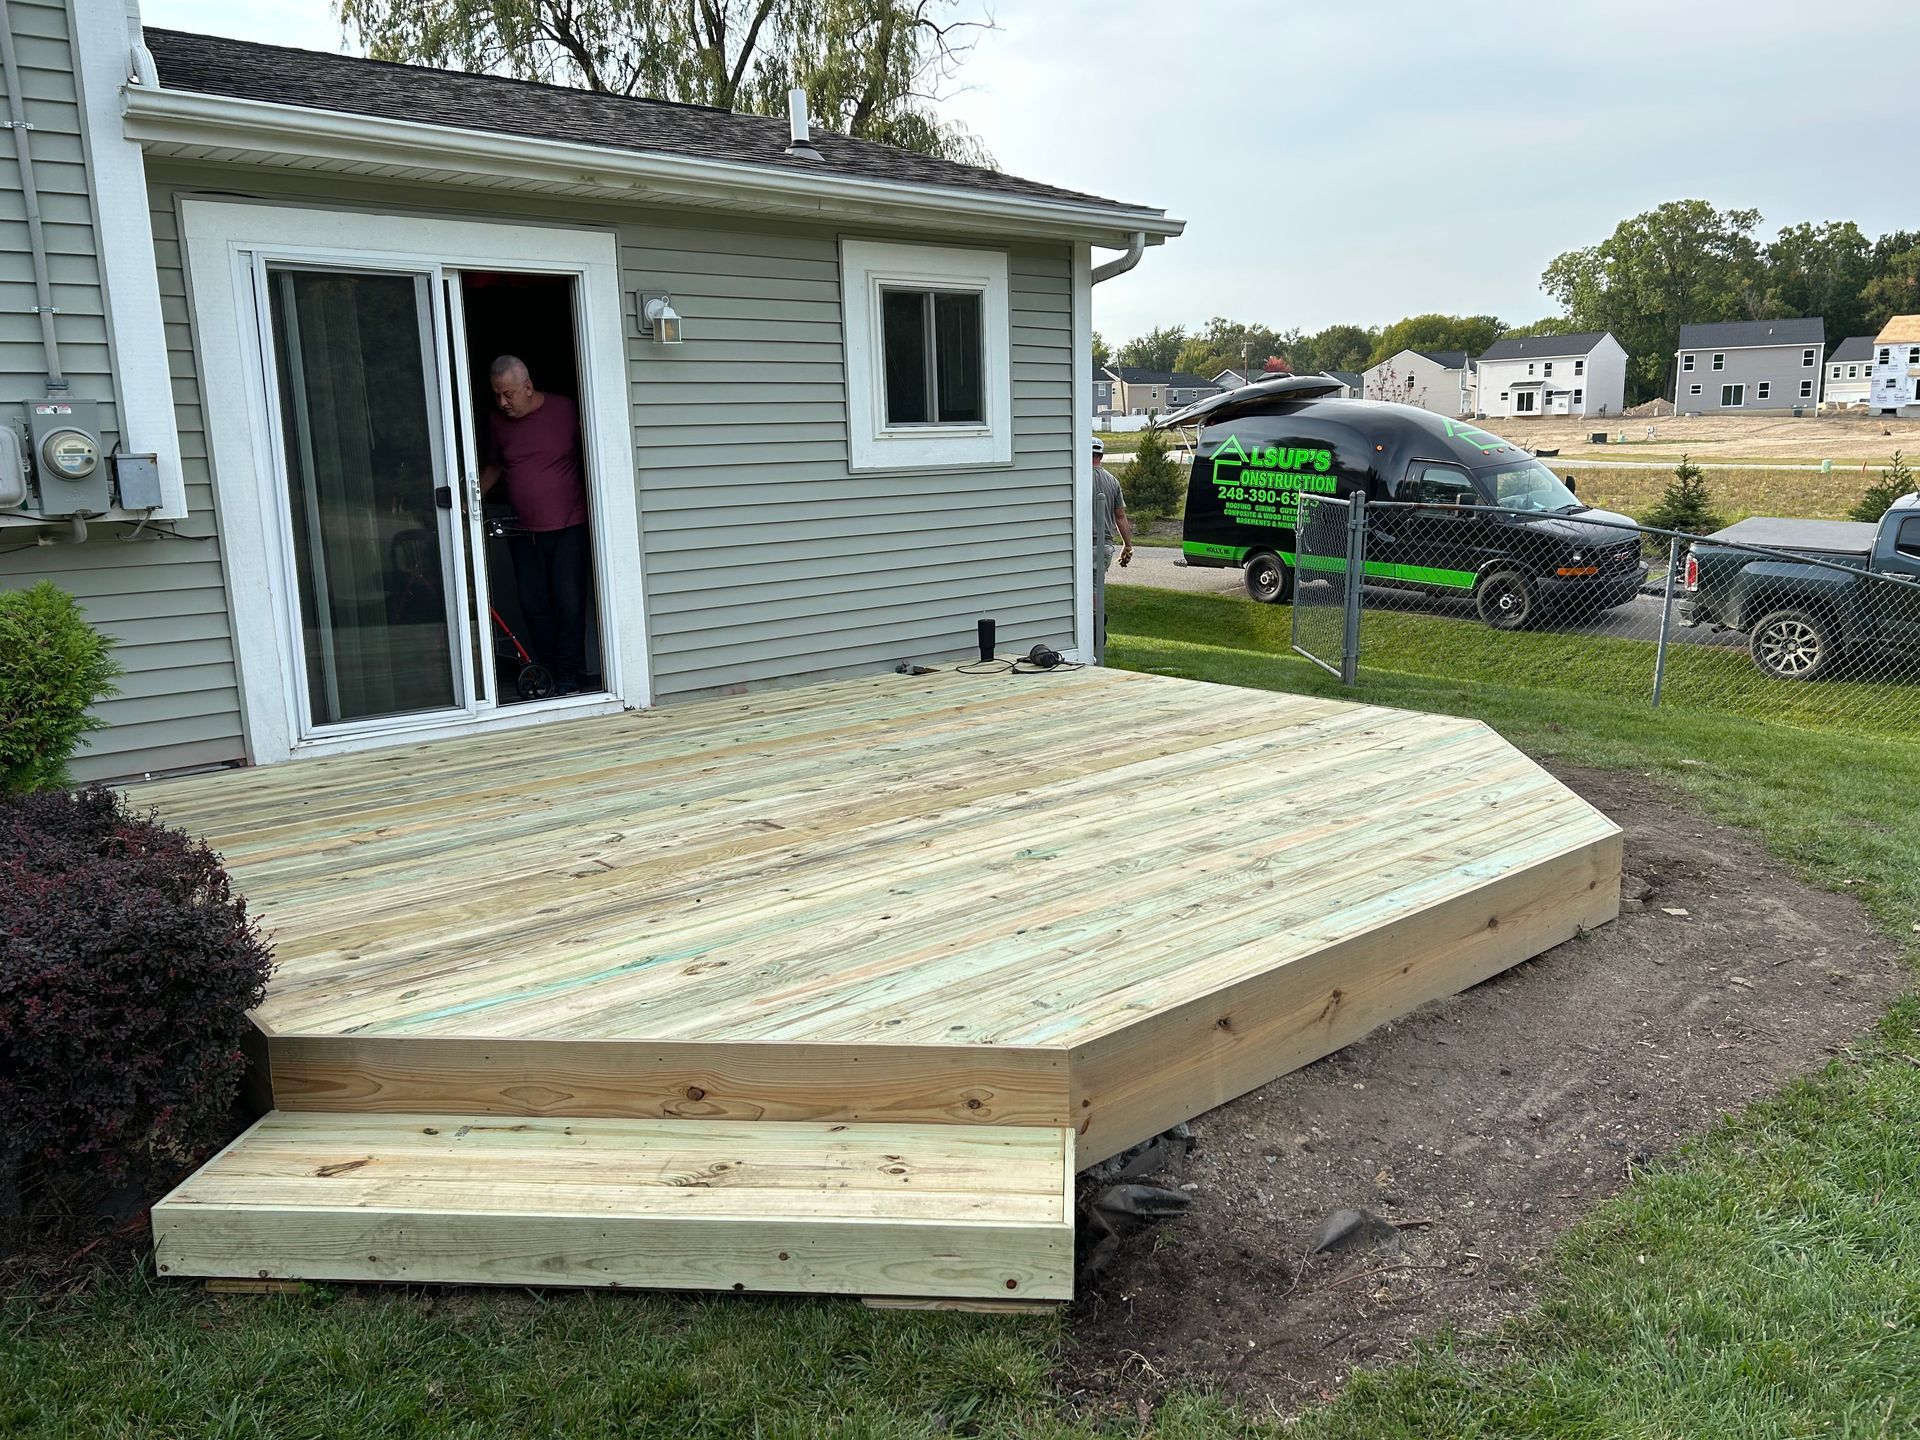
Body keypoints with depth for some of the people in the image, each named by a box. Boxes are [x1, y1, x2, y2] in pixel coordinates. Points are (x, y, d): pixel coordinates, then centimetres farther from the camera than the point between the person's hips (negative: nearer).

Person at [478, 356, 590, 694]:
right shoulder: (497, 420, 6)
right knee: (533, 604, 2)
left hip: (568, 526, -3)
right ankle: (547, 670, 11)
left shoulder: (567, 410, -5)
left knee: (569, 602, -4)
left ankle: (569, 674, 3)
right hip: (523, 532, 4)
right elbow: (493, 467, 20)